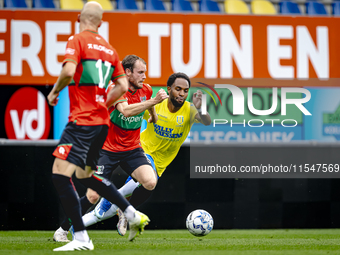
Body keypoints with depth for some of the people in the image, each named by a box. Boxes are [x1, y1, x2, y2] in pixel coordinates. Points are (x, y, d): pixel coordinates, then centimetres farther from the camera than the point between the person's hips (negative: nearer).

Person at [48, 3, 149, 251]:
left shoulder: (77, 40, -6)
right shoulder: (109, 48, 14)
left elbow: (69, 71, -22)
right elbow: (122, 86, 13)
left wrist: (55, 91, -4)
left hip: (82, 120, -8)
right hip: (102, 121, 8)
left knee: (60, 173, -10)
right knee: (86, 175, 24)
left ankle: (81, 238, -16)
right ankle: (132, 214, 24)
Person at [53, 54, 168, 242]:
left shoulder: (146, 90, 1)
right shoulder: (115, 89, -17)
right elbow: (125, 110, -37)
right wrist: (154, 101, -41)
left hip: (132, 149, 4)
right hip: (107, 149, -4)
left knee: (150, 182, -22)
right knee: (93, 195, -10)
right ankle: (62, 230, 8)